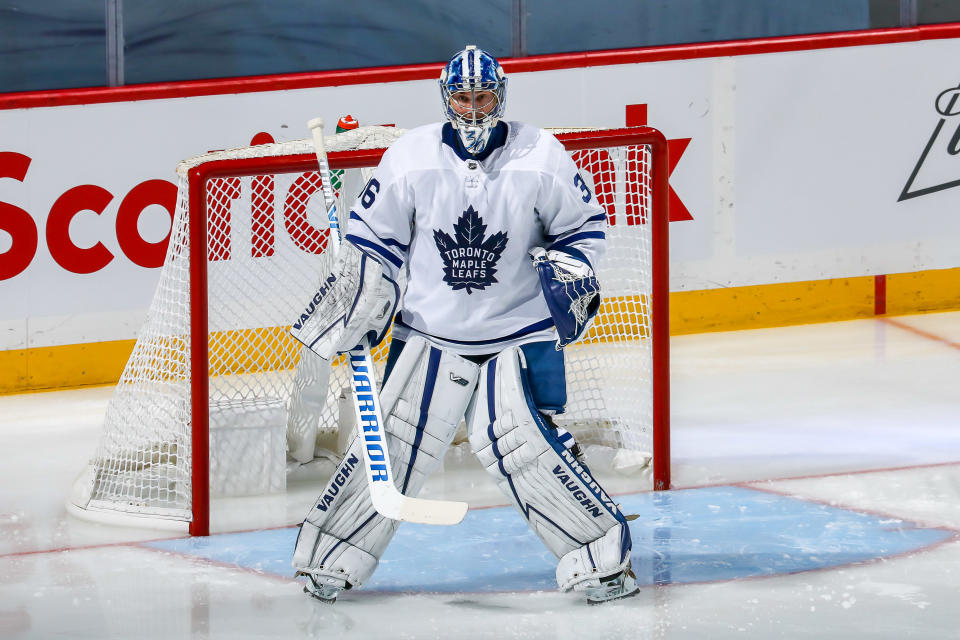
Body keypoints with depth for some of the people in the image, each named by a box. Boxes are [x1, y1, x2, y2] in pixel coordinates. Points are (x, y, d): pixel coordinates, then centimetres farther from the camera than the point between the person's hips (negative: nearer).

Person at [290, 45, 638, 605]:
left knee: (522, 444, -14)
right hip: (431, 330, 2)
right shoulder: (410, 159, -6)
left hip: (521, 332, -2)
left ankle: (605, 556, -3)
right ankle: (333, 558, 13)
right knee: (394, 442, -1)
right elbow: (373, 238, 6)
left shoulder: (540, 158, -9)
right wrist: (360, 305, -1)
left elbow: (585, 223, 5)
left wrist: (570, 273, -10)